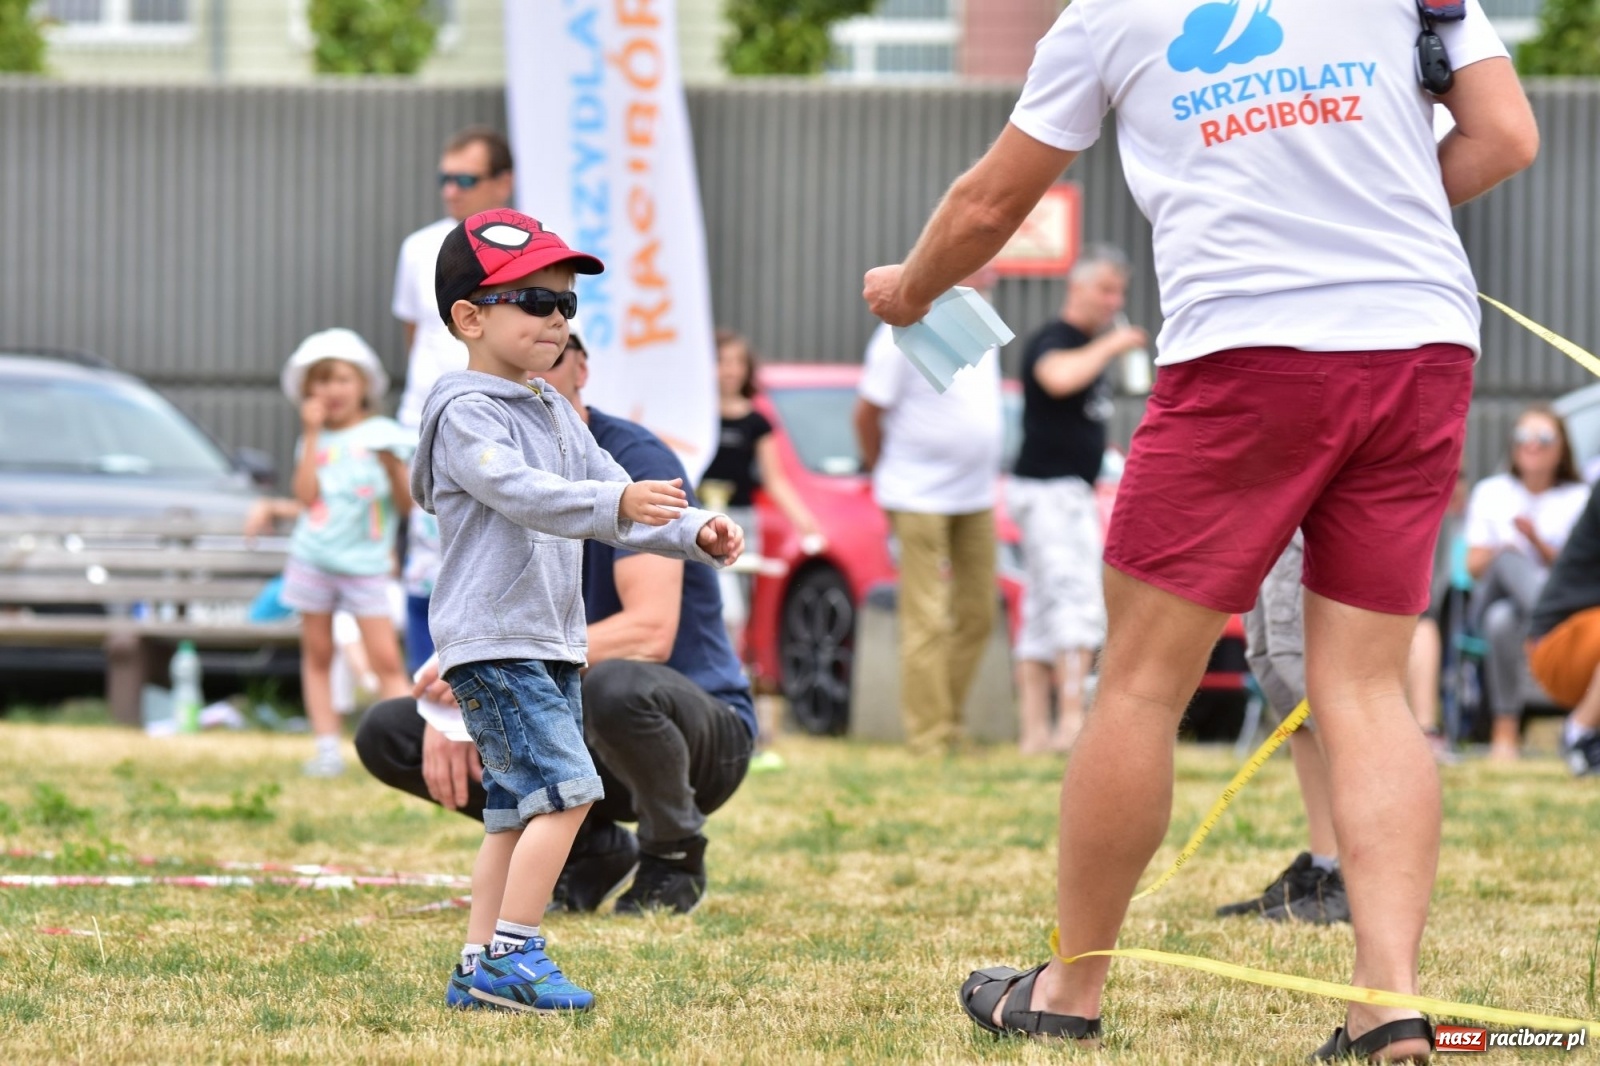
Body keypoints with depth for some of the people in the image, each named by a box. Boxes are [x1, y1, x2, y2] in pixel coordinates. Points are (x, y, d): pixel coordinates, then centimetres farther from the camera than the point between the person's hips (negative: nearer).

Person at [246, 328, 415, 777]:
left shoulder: (381, 434, 4)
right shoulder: (313, 441, 11)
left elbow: (407, 501, 0)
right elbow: (307, 496, -5)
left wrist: (393, 466, -19)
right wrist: (312, 434, -3)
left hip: (365, 566, -3)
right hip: (313, 560, 3)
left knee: (386, 659, -10)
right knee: (317, 656, 4)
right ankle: (327, 748, 6)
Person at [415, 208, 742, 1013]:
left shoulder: (555, 414, 17)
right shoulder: (465, 414, -12)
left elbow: (616, 498, 14)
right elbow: (523, 493, -29)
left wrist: (695, 532, -4)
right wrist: (616, 503, -43)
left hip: (551, 643, 10)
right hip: (491, 639, -10)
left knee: (519, 809, 11)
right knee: (566, 788, -17)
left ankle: (477, 970, 16)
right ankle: (512, 954, -13)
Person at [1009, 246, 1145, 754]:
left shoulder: (1088, 344, 17)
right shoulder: (1052, 341, -13)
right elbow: (1059, 377, -37)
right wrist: (1108, 347, -25)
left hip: (1072, 489, 10)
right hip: (1049, 488, -10)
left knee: (1043, 616, 7)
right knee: (1078, 603, -18)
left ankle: (1036, 731, 7)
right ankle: (1071, 721, -26)